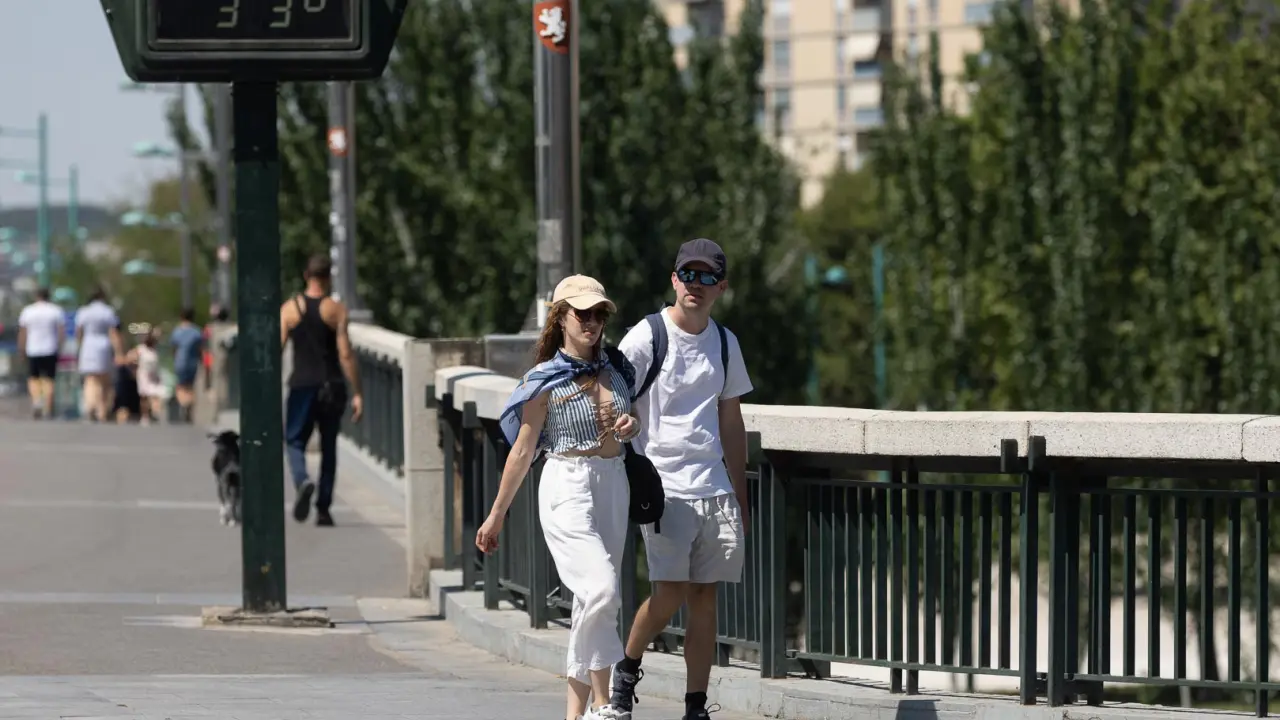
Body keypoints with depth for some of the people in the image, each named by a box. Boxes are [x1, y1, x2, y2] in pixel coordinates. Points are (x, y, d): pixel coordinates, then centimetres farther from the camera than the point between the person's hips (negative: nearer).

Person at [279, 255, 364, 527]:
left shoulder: (289, 308, 0)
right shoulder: (336, 310, -3)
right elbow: (345, 354, -8)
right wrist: (357, 393, -5)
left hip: (301, 386, 0)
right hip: (331, 387, 0)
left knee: (294, 441, 8)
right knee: (328, 447, 12)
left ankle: (302, 481, -25)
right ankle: (323, 510, 12)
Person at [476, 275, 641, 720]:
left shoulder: (615, 369, 10)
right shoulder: (546, 382, -6)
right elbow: (523, 450, -2)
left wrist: (631, 427, 1)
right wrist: (496, 516, 1)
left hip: (613, 487, 6)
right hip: (567, 487, -6)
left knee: (592, 603, 6)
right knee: (601, 590, -22)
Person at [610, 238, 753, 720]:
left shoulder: (724, 342, 12)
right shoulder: (647, 337, -4)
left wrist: (740, 496, 19)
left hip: (714, 487, 5)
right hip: (663, 485, -5)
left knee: (706, 597, 1)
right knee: (670, 591, -14)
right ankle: (627, 669, 11)